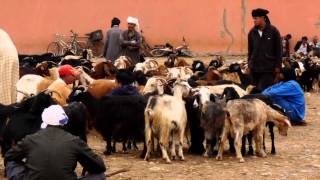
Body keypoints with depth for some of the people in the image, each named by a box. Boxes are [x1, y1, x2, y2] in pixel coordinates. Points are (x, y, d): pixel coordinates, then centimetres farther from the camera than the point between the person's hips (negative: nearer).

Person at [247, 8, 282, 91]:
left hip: (269, 69, -4)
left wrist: (277, 67, -3)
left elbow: (278, 50, 0)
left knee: (264, 91, -13)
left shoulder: (273, 31, -2)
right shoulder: (252, 32, 6)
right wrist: (249, 66, 11)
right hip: (255, 68, 4)